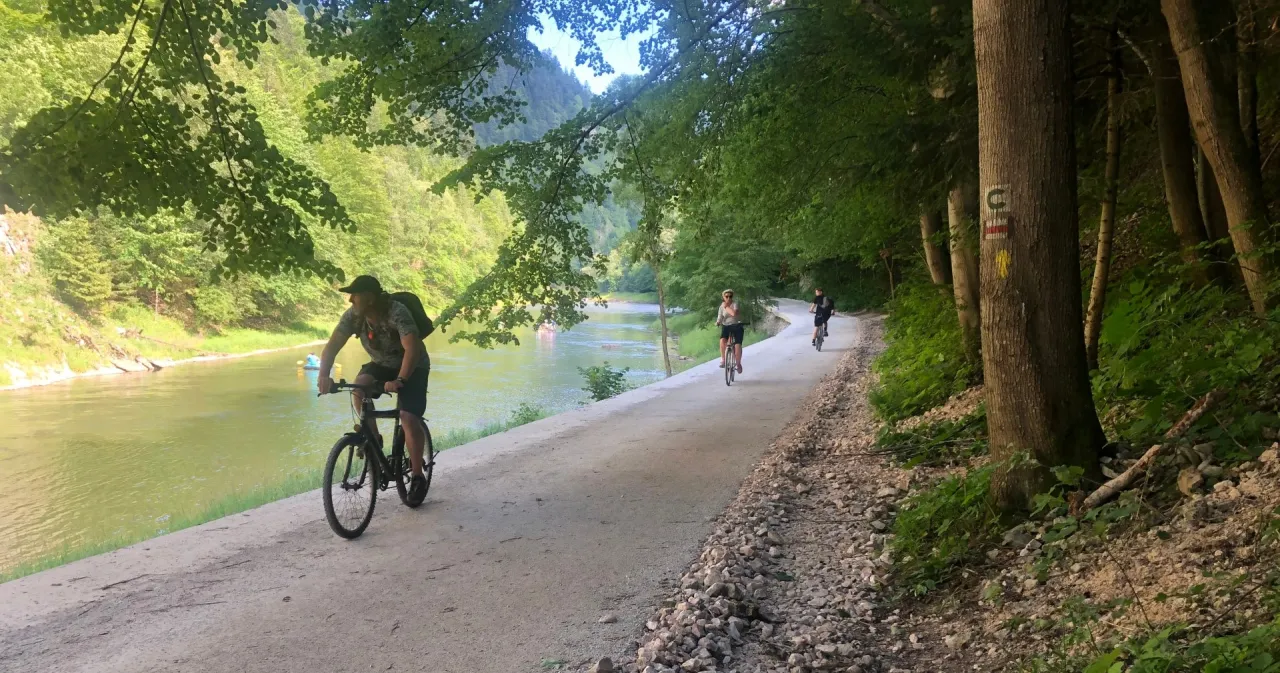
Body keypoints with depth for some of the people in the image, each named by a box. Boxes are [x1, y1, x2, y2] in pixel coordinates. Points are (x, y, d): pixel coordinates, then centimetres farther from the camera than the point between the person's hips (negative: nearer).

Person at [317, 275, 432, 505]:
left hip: (412, 368, -5)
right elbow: (332, 346, -23)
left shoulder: (398, 313, -34)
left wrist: (400, 380, -57)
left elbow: (412, 349, -44)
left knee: (409, 418, -20)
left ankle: (417, 477, -5)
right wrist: (323, 375, -40)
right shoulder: (353, 315, -18)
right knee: (360, 385, -27)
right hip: (382, 364, 5)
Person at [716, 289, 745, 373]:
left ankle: (738, 363, 10)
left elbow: (734, 313, -28)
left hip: (736, 326, -2)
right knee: (722, 340, -29)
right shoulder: (721, 306, 1)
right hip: (726, 327, 2)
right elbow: (720, 318, -1)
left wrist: (726, 307, -18)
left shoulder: (735, 304, -9)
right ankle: (723, 359, -13)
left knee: (738, 346, -14)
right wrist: (717, 322, -23)